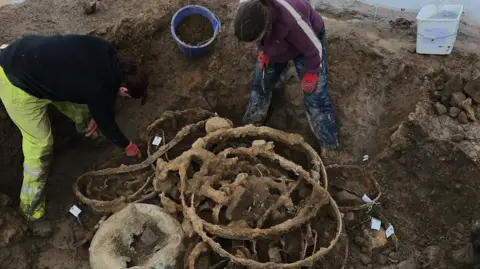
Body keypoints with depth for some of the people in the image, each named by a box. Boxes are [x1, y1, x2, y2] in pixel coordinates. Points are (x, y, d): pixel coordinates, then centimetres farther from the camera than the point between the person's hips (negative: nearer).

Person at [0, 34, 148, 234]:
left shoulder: (108, 53, -3)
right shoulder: (102, 88, -23)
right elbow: (106, 122, -5)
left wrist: (94, 117, 19)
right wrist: (127, 146, 13)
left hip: (22, 53, 9)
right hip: (17, 82, -9)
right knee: (40, 144, -2)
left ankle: (85, 127, 57)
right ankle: (31, 208, 14)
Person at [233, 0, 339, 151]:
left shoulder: (292, 20, -49)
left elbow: (314, 49, -28)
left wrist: (310, 74, -14)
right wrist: (263, 51, -8)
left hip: (308, 42, -5)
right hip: (275, 44, 5)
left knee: (315, 98, -6)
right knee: (260, 86, 11)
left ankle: (330, 148, 6)